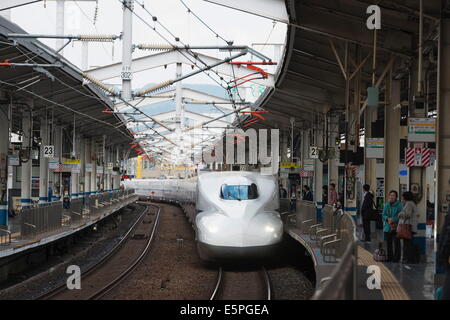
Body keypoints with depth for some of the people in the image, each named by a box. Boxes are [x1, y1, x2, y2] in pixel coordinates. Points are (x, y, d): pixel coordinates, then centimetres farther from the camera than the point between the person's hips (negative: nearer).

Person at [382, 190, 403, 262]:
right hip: (387, 227, 5)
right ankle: (389, 257, 21)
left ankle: (396, 258, 4)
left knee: (396, 243, -3)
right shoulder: (387, 205, 11)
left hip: (395, 227, -5)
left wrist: (393, 220, -19)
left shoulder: (399, 205, -7)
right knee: (388, 243, 11)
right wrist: (388, 218, -10)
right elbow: (383, 215, 9)